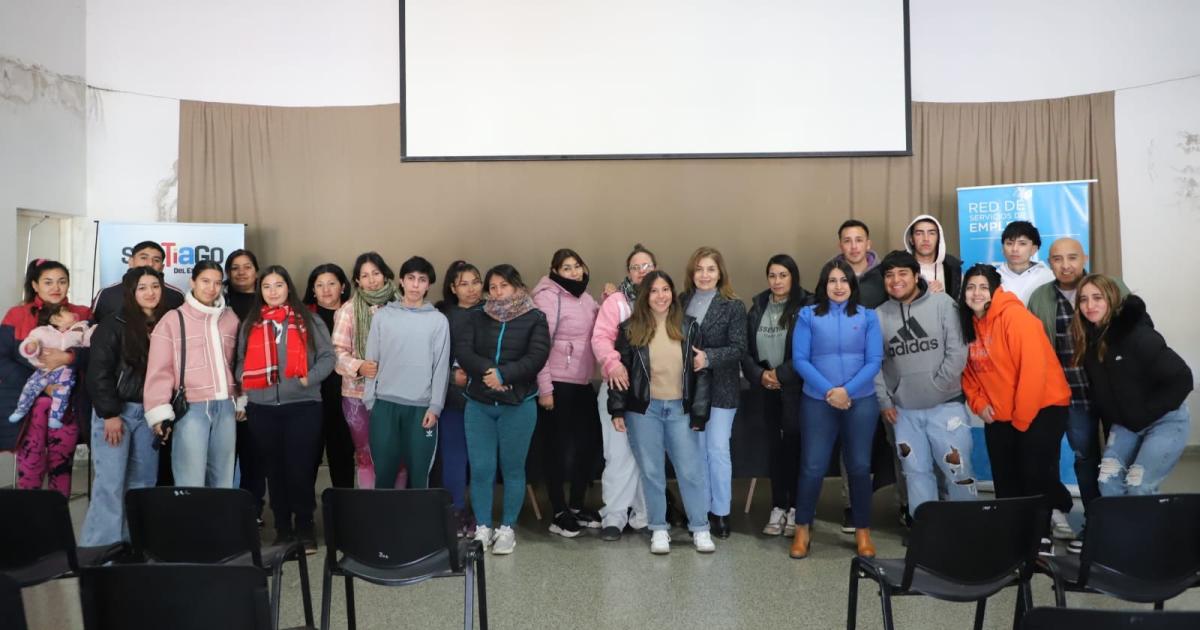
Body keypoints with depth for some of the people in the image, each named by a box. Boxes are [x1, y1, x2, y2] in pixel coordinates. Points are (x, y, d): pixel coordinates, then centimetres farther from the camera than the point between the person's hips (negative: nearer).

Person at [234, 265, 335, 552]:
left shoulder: (309, 320, 4)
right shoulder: (250, 323, 13)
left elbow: (327, 356, 0)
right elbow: (240, 360, 14)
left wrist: (308, 379, -13)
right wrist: (243, 380, -5)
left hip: (302, 405, -3)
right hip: (262, 408, 3)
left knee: (301, 468, -2)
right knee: (274, 469, 10)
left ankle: (305, 528, 11)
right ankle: (282, 528, 20)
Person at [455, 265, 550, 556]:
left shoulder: (535, 319, 1)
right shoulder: (477, 318, 9)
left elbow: (537, 357, -12)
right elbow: (462, 350, -5)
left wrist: (504, 374, -21)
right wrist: (488, 371, -21)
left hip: (519, 405, -2)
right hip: (478, 404, 2)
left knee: (513, 468, 6)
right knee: (480, 468, 2)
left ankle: (507, 529, 18)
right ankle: (482, 528, 14)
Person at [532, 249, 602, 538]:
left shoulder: (584, 297, 12)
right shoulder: (548, 297, -10)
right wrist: (544, 389, -18)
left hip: (583, 383, 7)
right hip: (558, 384, -7)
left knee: (588, 444, 11)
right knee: (558, 448, 2)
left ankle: (577, 506, 26)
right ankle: (559, 514, 13)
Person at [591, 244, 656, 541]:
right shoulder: (616, 301, -1)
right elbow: (601, 337, -11)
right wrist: (613, 363, -29)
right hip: (620, 386, -3)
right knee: (619, 453, -2)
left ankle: (643, 513, 22)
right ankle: (614, 515, 7)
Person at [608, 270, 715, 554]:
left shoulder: (689, 326, 2)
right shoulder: (630, 329, -1)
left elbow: (702, 370, 2)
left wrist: (699, 413, -2)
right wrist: (617, 410, -2)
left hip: (680, 408, 1)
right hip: (643, 409, 0)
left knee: (691, 469, 3)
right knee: (651, 471, 8)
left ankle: (700, 528, 17)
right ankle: (659, 528, 21)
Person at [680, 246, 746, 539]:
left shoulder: (733, 306, -5)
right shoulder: (681, 302, 5)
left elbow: (738, 348, -12)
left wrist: (708, 357, -24)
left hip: (721, 388, -3)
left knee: (717, 449, 1)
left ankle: (721, 512, 13)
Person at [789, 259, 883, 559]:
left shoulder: (867, 316, 4)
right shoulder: (808, 315, 1)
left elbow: (874, 361, -2)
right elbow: (800, 359, -4)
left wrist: (847, 390, -14)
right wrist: (828, 391, -14)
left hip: (861, 401, 1)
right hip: (817, 402, -1)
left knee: (859, 466, 8)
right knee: (812, 466, 0)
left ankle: (862, 531, 22)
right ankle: (802, 529, 16)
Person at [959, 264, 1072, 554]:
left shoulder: (1014, 315, -18)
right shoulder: (968, 322, 4)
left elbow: (1033, 367, -22)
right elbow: (968, 370, 14)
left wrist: (1021, 417, -18)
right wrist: (978, 403, -1)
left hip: (1040, 409, -7)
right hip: (999, 417, 7)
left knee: (1036, 475, -7)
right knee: (1005, 481, 10)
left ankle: (1041, 536, 13)